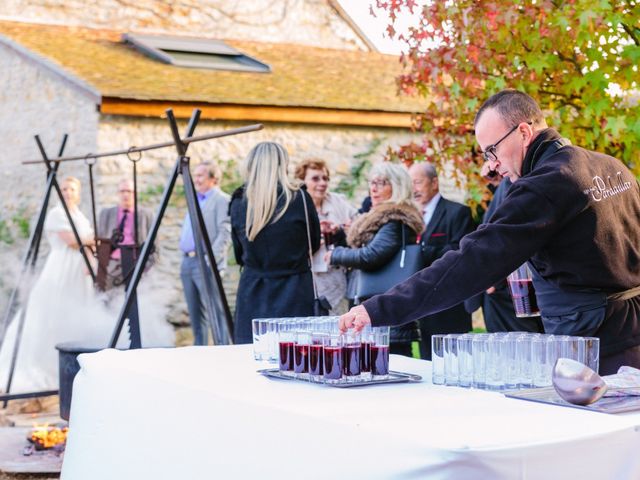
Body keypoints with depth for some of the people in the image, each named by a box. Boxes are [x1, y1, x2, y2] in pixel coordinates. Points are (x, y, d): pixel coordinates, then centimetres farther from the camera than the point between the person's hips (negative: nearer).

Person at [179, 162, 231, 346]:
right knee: (195, 313, 11)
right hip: (187, 262, 9)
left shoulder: (221, 200, -5)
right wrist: (184, 257, 17)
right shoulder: (194, 200, 22)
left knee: (215, 311, -11)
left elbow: (225, 233, -14)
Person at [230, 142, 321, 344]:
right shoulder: (299, 198, -7)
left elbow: (239, 255, 10)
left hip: (252, 296, 2)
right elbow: (314, 243, 8)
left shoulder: (239, 202, 0)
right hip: (293, 297, -2)